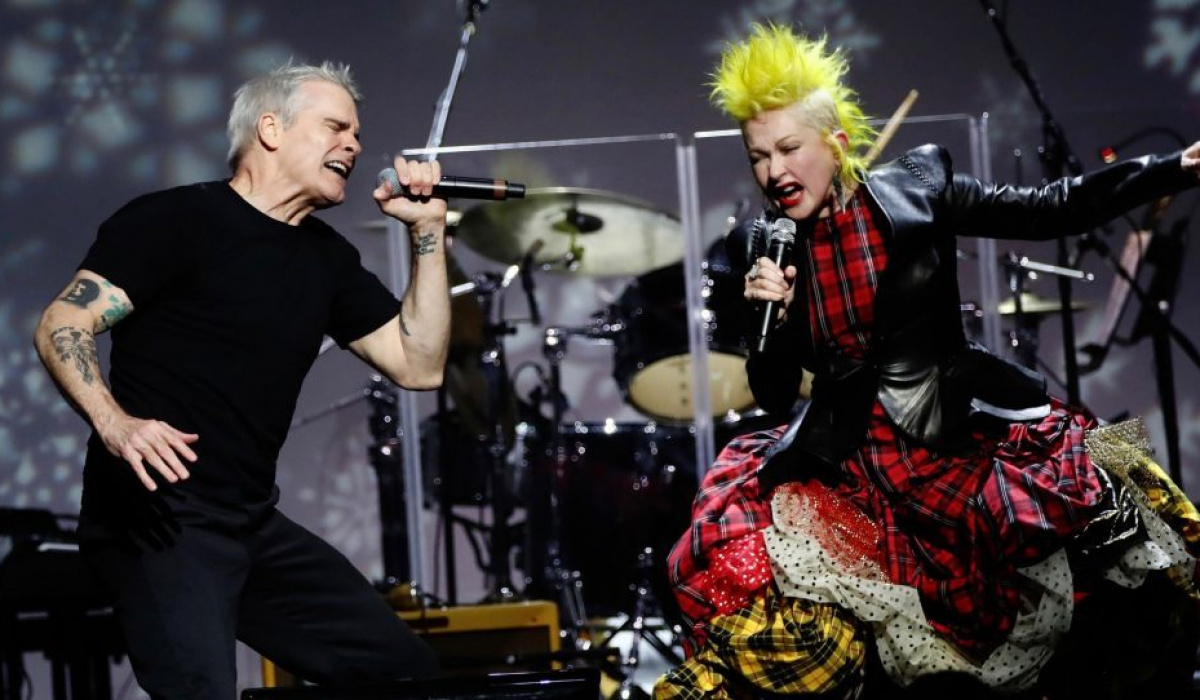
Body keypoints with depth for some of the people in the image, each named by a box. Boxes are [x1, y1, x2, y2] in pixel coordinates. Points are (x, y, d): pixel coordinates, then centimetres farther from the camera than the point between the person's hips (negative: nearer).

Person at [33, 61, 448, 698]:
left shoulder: (327, 258, 15)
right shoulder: (178, 219, -6)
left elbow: (418, 365, 12)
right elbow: (61, 328, -12)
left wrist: (428, 234, 6)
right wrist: (113, 423, -29)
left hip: (255, 523, 8)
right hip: (158, 516, -8)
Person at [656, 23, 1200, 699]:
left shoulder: (919, 187, -4)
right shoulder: (773, 253, 1)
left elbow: (1047, 211, 2)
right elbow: (775, 396, 5)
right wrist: (774, 314, -13)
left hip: (968, 433, -1)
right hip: (849, 459, 1)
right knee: (747, 566, -20)